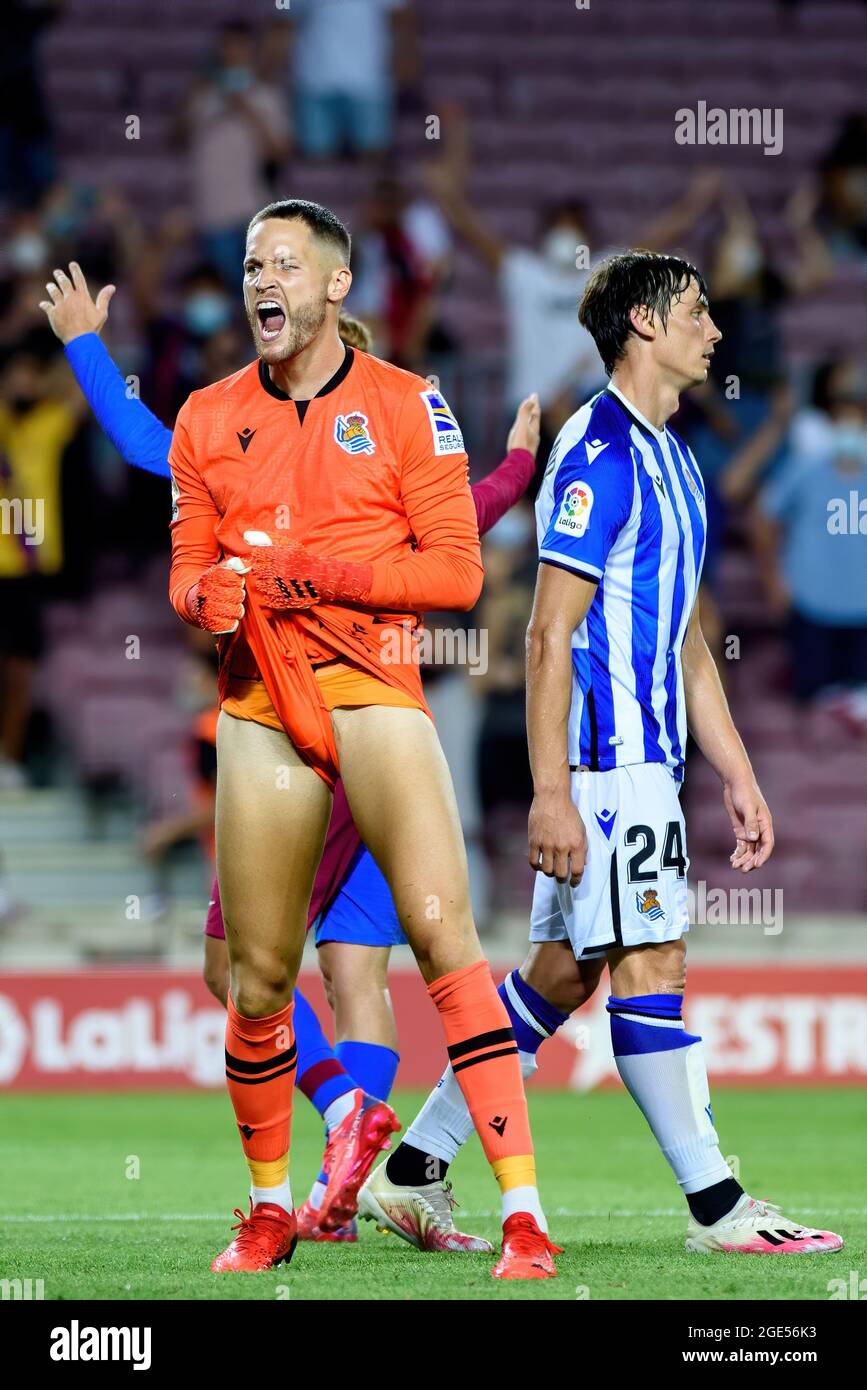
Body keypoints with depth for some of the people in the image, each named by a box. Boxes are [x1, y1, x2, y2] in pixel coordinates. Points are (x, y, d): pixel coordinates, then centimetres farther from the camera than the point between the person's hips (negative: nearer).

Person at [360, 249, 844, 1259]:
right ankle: (715, 1205, -3)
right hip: (602, 756, -10)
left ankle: (412, 1172, 14)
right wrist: (550, 792, -20)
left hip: (646, 756, 10)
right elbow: (550, 637, -16)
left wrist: (737, 774, 21)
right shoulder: (597, 452, -11)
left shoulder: (671, 458, 18)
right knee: (647, 966, -6)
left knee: (563, 971, 9)